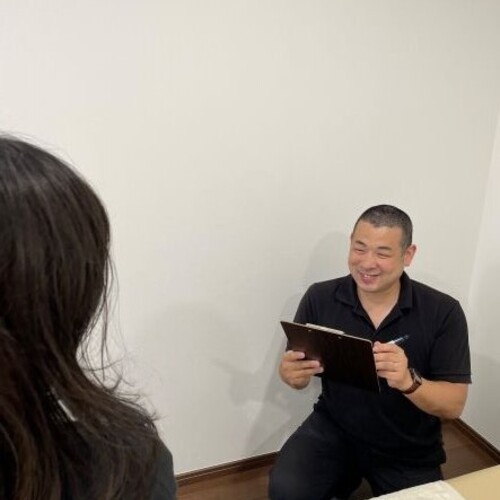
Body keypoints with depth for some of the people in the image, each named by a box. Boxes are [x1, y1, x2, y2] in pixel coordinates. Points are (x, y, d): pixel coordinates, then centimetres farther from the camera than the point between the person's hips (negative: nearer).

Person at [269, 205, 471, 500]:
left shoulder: (443, 312, -16)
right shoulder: (320, 298, -12)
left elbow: (454, 405, -15)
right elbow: (299, 372, -4)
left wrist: (409, 381, -36)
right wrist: (292, 373, -28)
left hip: (409, 452, 0)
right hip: (334, 428, 1)